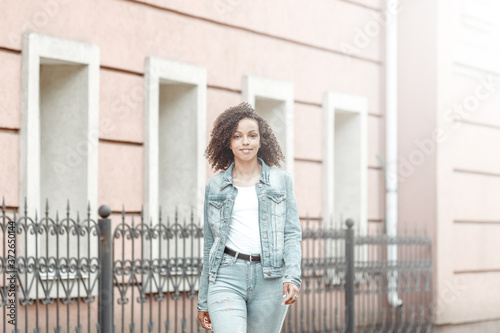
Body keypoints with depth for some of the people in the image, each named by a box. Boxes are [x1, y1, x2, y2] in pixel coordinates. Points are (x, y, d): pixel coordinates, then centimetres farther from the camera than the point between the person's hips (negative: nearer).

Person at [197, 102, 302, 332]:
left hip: (270, 279, 0)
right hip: (226, 278, 0)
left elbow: (292, 233, 4)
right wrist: (203, 301, 14)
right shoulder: (214, 186, 12)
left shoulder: (281, 180, 9)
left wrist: (293, 276, -13)